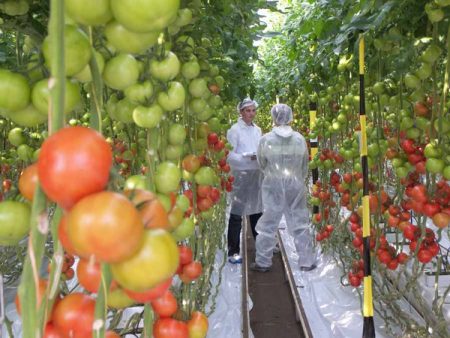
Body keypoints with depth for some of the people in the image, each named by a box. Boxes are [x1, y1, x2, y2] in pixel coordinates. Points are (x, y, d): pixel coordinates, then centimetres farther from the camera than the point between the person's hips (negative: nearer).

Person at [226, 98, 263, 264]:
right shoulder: (235, 130, -8)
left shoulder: (257, 129, 11)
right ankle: (233, 251, 6)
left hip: (257, 173, 6)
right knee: (237, 213, -2)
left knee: (257, 210, 16)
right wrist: (247, 156, -24)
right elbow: (230, 155, -13)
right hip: (240, 174, -6)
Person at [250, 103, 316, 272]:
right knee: (300, 224, 10)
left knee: (268, 224, 8)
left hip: (273, 186, -1)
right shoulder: (300, 139, -3)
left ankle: (263, 262, 15)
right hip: (296, 186, 2)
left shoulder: (266, 140, -11)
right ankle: (307, 261, 17)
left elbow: (262, 164, 2)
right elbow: (304, 166, 6)